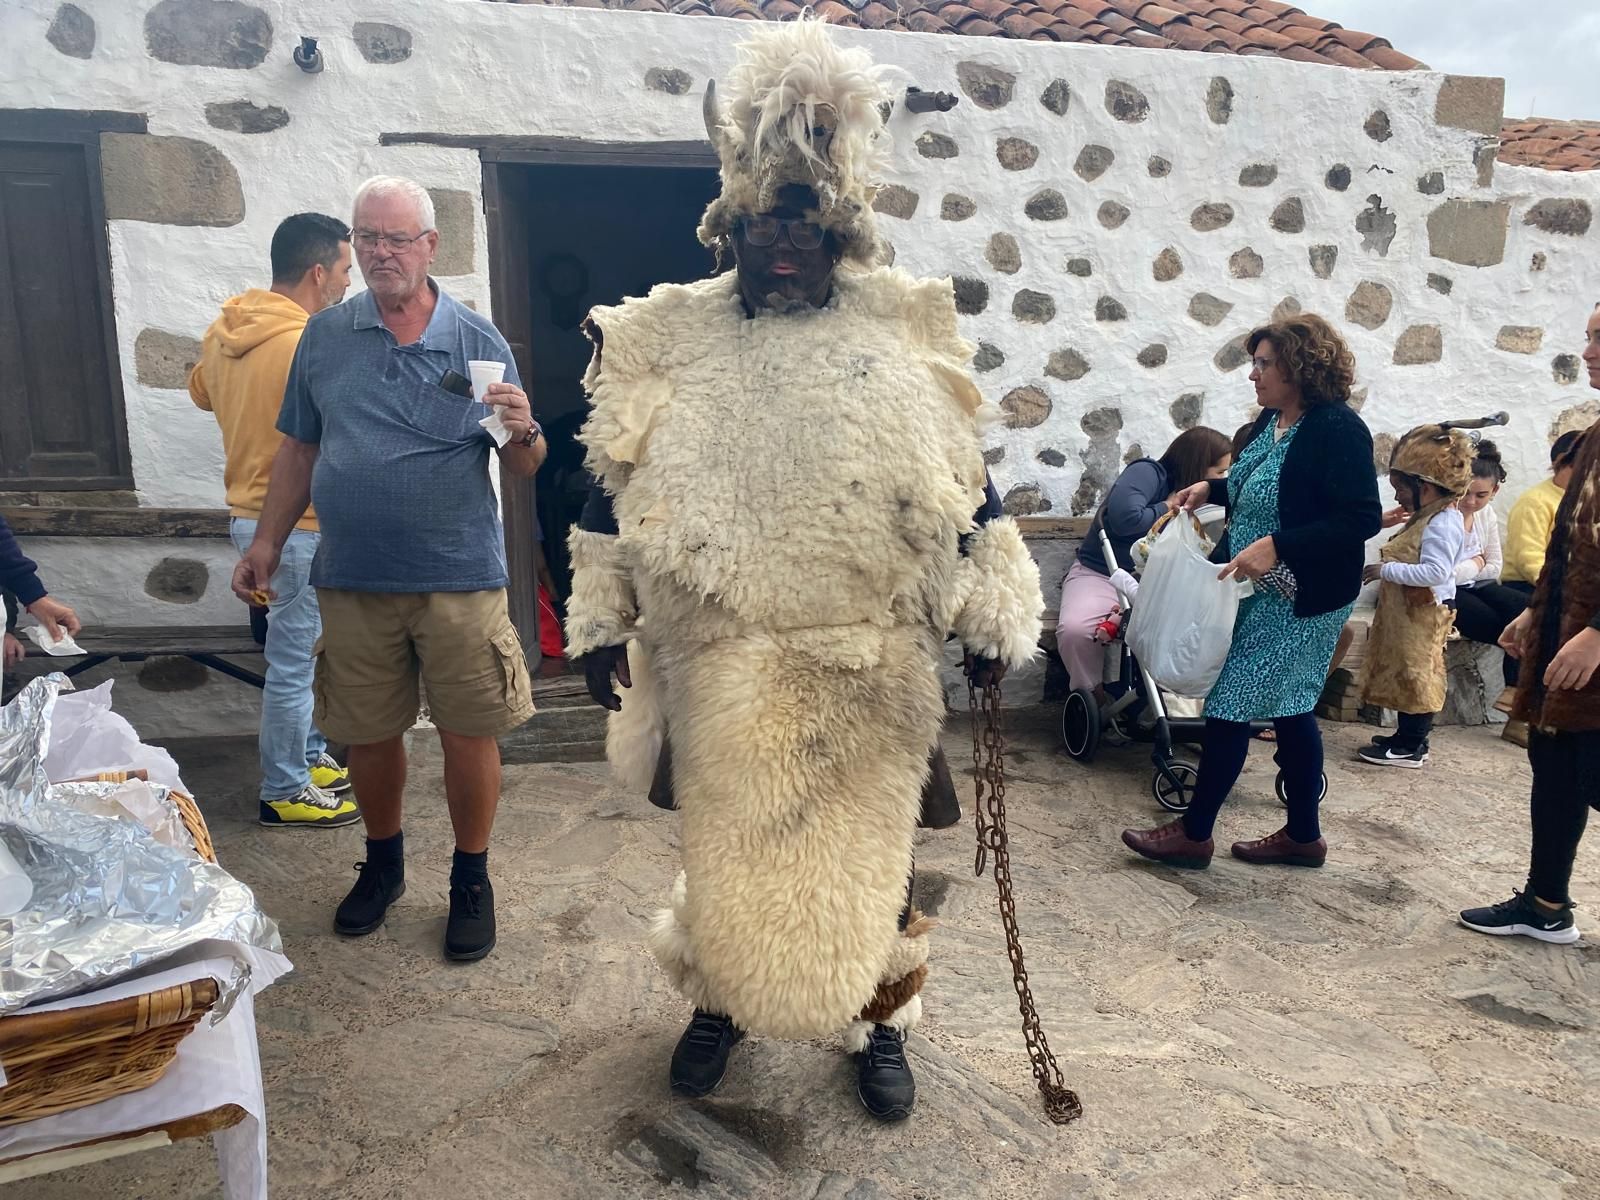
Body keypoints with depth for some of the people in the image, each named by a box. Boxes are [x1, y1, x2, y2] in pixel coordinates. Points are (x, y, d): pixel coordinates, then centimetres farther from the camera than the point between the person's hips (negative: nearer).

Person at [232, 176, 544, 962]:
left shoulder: (478, 341, -1)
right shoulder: (324, 337, 6)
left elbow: (524, 468, 0)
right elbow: (299, 450, 14)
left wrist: (524, 433, -22)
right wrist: (267, 543, 10)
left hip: (459, 577, -2)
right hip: (353, 580, 3)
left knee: (468, 733, 4)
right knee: (366, 733, 13)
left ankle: (471, 880, 24)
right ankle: (382, 864, 37)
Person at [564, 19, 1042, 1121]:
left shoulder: (906, 335, 1)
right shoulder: (673, 341, 3)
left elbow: (969, 492, 4)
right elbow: (615, 493, 7)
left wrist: (992, 619, 1)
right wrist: (602, 619, 5)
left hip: (870, 670, 0)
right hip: (723, 669, 1)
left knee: (866, 849, 12)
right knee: (726, 848, 14)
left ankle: (882, 1021, 35)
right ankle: (718, 1003, 40)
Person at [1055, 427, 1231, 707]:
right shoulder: (1148, 472, -10)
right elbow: (1125, 518, -28)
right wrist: (1167, 507, -14)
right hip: (1100, 574, -6)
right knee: (1074, 629, -35)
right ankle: (1094, 695, -8)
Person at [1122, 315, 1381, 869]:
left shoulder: (1337, 429, -18)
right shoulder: (1272, 419, 7)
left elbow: (1361, 518, -23)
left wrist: (1275, 546, -30)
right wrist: (1211, 488, 7)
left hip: (1298, 599, -9)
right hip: (1264, 591, 9)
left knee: (1231, 704, -4)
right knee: (1289, 709, 15)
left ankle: (1194, 834, 10)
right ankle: (1303, 835, 28)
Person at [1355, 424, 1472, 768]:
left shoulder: (1442, 524, -19)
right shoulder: (1430, 518, 12)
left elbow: (1435, 572, -28)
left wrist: (1386, 570, -24)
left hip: (1424, 611, -10)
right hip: (1409, 608, 10)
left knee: (1415, 673, -2)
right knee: (1404, 672, 16)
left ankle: (1411, 747, 6)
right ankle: (1409, 736, 27)